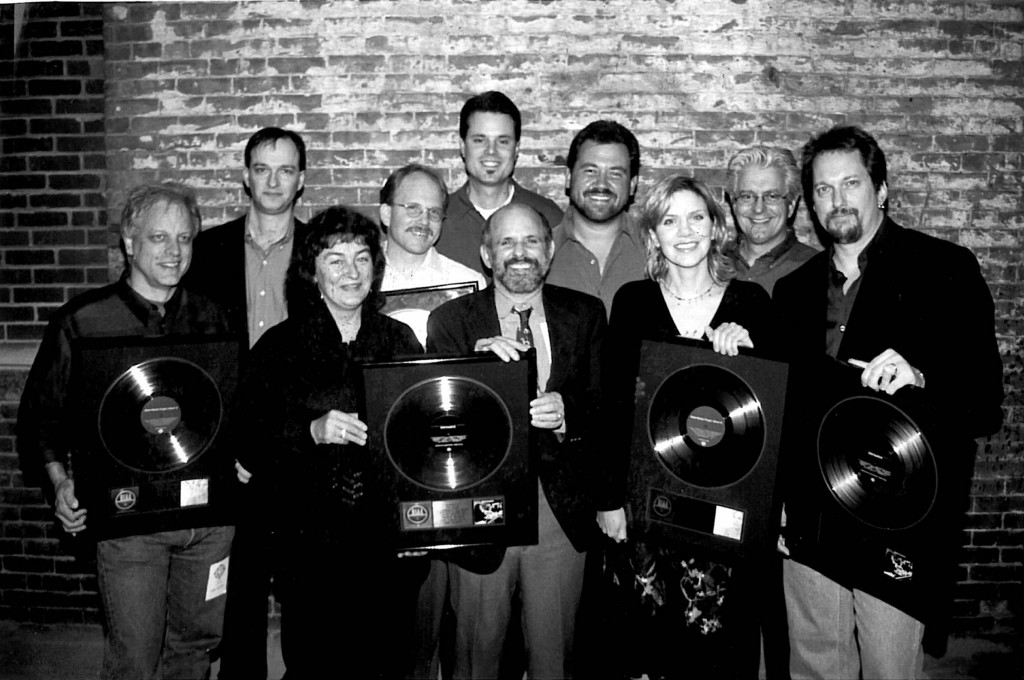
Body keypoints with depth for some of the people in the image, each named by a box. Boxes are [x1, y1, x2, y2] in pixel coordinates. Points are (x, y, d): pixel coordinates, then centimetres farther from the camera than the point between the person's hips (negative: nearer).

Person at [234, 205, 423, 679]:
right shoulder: (279, 346, 1)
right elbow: (247, 444, -4)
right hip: (308, 542, -1)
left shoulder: (399, 340, 7)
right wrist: (311, 432, -18)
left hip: (387, 538, 2)